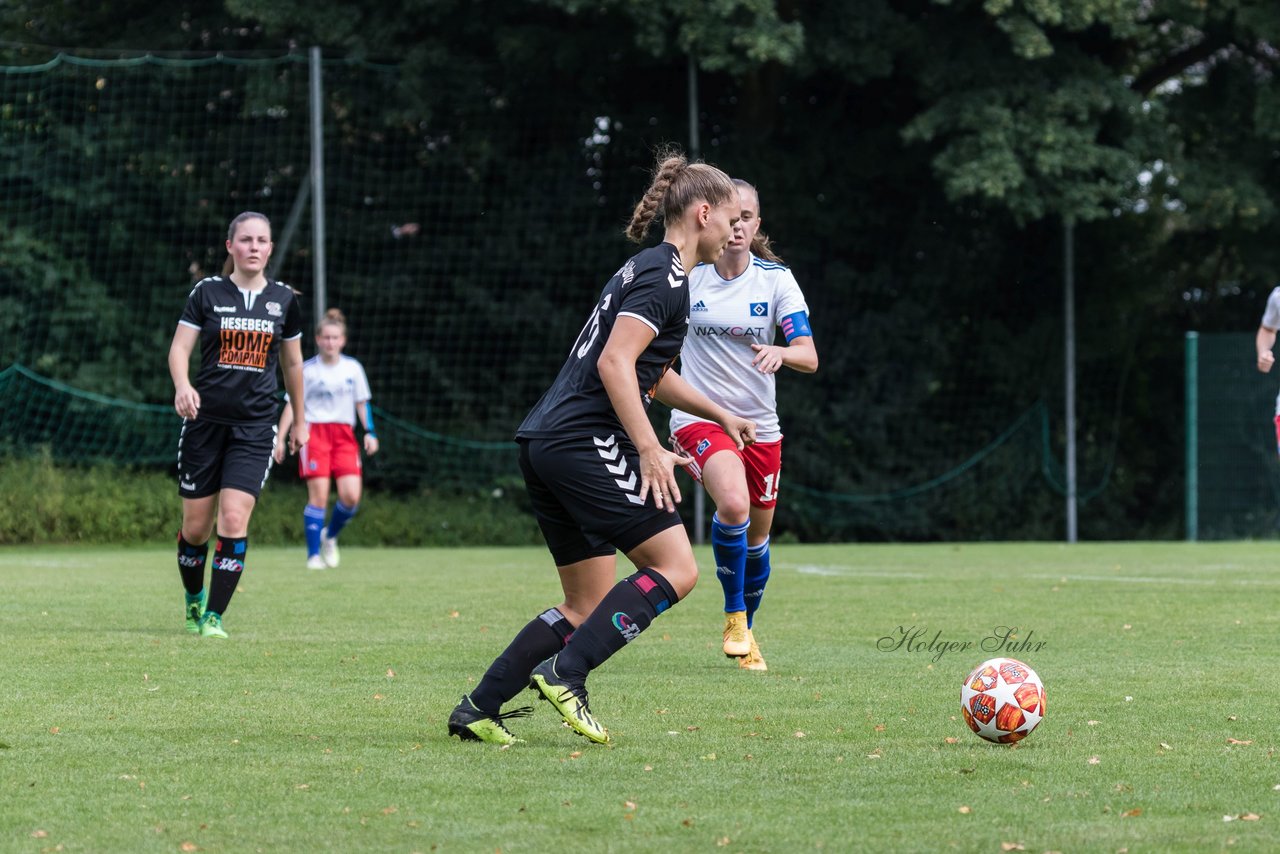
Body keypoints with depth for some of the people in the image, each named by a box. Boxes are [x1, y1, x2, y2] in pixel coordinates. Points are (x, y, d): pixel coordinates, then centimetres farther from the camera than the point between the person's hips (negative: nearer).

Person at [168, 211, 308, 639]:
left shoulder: (284, 299, 6)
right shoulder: (208, 292, 0)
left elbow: (292, 363, 18)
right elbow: (179, 347, -4)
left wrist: (299, 420, 22)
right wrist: (182, 385, -25)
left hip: (255, 427, 0)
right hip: (205, 421, 0)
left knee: (234, 519, -14)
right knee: (195, 525, 3)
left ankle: (214, 617, -9)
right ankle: (194, 601, 29)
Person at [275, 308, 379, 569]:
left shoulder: (353, 368, 8)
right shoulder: (307, 369, -1)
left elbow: (362, 403, 17)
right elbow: (292, 405, 2)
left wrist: (370, 432, 5)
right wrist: (279, 438, -4)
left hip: (344, 435, 3)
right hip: (314, 432, -3)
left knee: (351, 496, -10)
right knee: (318, 496, -11)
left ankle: (330, 536, 17)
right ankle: (314, 555, -3)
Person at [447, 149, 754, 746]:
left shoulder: (650, 269, 24)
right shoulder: (665, 275, -8)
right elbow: (614, 362, -20)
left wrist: (719, 413, 42)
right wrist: (650, 450, -21)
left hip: (546, 445, 10)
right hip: (586, 443, -10)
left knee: (586, 606, 11)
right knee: (676, 567, -9)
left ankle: (477, 711, 7)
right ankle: (565, 673, -16)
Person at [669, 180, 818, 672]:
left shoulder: (776, 279, -3)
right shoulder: (686, 275, -4)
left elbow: (809, 357, -11)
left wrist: (780, 352, -31)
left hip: (759, 423, 3)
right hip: (699, 416, -3)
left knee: (757, 534, 13)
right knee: (733, 505, -30)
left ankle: (746, 632, 37)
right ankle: (733, 616, -9)